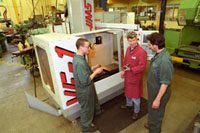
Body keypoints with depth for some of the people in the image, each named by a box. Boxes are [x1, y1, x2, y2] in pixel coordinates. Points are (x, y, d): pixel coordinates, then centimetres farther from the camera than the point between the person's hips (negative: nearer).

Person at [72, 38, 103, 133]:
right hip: (84, 90, -9)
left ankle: (96, 112, 62)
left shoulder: (78, 57, -2)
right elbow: (85, 80, -31)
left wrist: (93, 68, 1)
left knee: (92, 101, 33)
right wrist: (96, 72, -21)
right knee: (87, 108, 15)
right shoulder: (80, 62, -34)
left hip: (87, 88, 9)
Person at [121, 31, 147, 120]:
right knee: (127, 92, 26)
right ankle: (129, 104, 53)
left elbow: (142, 67, -24)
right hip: (127, 76, 7)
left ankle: (136, 111, 34)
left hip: (135, 77, -7)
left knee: (135, 95, 10)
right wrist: (124, 70, 3)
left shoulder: (141, 52, -24)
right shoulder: (128, 49, 1)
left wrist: (131, 69, -30)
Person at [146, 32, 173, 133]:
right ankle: (151, 124, 55)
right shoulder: (158, 54, -3)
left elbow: (165, 83, -27)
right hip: (153, 91, 9)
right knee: (151, 111, 30)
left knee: (156, 114, 15)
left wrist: (158, 99, -21)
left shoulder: (164, 60, -32)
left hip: (159, 93, -9)